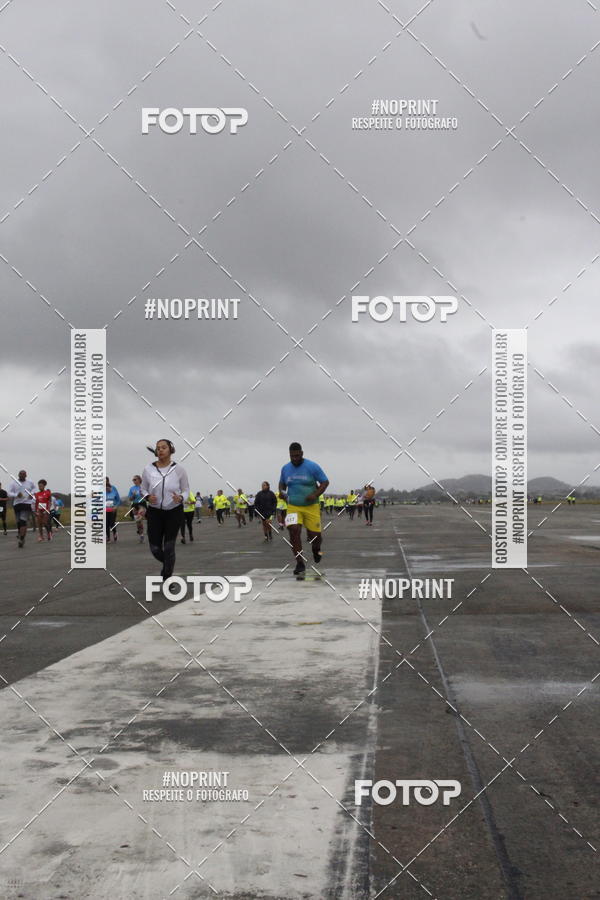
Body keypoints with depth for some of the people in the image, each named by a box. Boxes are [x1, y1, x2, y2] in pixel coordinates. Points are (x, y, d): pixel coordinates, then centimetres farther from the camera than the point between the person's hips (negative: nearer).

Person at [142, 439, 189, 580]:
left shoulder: (178, 468, -8)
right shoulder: (149, 469, -5)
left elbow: (186, 489, 2)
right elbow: (143, 489, 7)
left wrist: (180, 498, -20)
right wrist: (148, 497, -15)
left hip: (174, 512, -2)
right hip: (155, 512, 2)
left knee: (169, 547, -4)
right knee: (155, 548, 2)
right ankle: (168, 564, 37)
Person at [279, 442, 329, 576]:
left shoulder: (312, 466, -7)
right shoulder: (285, 468, 4)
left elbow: (325, 482, -4)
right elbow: (282, 483, 20)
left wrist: (316, 494, -19)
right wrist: (282, 492, -2)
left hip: (311, 506, -2)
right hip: (293, 506, 2)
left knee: (314, 535, -1)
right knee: (294, 530, -20)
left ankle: (316, 549, 39)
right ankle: (300, 564, -12)